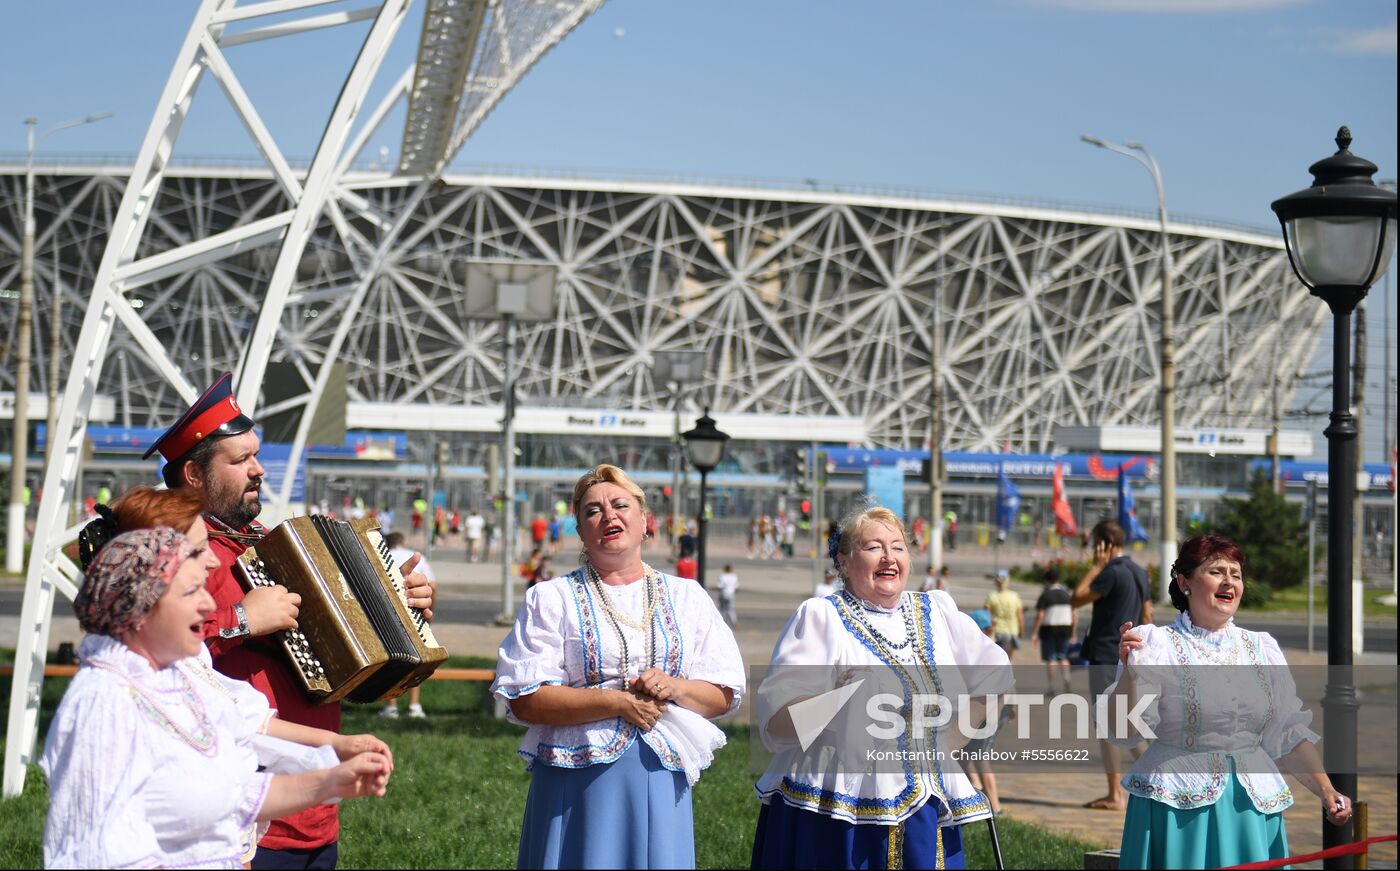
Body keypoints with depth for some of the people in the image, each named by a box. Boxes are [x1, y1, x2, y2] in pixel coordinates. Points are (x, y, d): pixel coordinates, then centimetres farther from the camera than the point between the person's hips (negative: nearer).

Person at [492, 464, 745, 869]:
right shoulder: (552, 599, 3)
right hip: (577, 783, -2)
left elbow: (725, 695, 10)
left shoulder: (687, 597, 12)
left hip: (661, 785, 3)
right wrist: (616, 702, -15)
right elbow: (524, 700, -7)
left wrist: (674, 688, -11)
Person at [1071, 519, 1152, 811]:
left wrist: (1096, 566, -10)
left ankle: (1115, 795, -1)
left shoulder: (1112, 572, -16)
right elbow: (1146, 616, 15)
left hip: (1106, 657, -9)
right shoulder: (1139, 572, 11)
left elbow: (1076, 599, -15)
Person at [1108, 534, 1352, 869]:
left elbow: (1288, 734, 10)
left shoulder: (1263, 648, 11)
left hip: (1253, 812, 4)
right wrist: (1129, 671, -25)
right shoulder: (1155, 643, -3)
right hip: (1176, 811, -4)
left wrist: (1325, 791, -1)